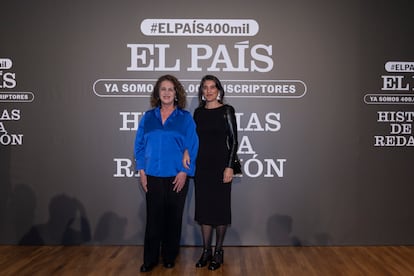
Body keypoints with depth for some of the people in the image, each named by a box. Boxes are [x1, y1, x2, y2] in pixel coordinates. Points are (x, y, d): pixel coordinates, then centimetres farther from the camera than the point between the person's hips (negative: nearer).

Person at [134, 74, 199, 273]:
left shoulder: (185, 118, 0)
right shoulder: (148, 117, 6)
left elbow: (192, 147, -4)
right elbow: (139, 145, 7)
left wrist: (184, 172, -11)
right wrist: (141, 171, -1)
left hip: (176, 177, -1)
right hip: (152, 176, 1)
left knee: (173, 217, 10)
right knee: (153, 217, 7)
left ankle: (169, 256, 26)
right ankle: (150, 259, 20)